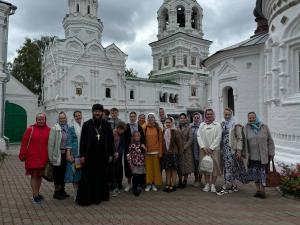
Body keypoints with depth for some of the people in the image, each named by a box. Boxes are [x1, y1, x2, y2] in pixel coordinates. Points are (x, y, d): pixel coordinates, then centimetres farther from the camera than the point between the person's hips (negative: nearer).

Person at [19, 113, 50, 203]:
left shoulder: (48, 130, 3)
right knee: (34, 175, 2)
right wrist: (22, 155, -5)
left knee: (39, 175, 13)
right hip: (32, 157, -3)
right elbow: (24, 143, -4)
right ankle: (35, 195, 11)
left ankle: (37, 193, 28)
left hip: (43, 158, 3)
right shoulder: (30, 129, -3)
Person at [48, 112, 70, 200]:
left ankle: (62, 190, 30)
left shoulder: (68, 128, 5)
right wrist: (51, 155, -14)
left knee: (64, 172, 15)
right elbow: (51, 143, -12)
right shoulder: (55, 128, -10)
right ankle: (56, 192, 20)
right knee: (57, 173, 5)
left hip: (66, 153, 5)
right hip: (58, 154, -5)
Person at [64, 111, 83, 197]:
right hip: (75, 153, -2)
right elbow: (69, 142, -2)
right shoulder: (71, 128, 2)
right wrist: (68, 154, -11)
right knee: (75, 173, 1)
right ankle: (76, 194, 12)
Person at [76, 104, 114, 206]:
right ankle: (85, 198, 15)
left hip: (102, 156, 2)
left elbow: (111, 140, 5)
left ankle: (100, 196, 23)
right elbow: (82, 141, 0)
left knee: (102, 177, 9)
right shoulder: (86, 125, 0)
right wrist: (82, 155, -5)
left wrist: (110, 154, 2)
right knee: (88, 177, 3)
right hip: (89, 156, -1)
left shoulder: (107, 125, 3)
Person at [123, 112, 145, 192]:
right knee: (128, 165, 4)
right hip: (128, 149, -1)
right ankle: (129, 183, 19)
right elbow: (124, 138, -4)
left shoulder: (140, 127, 6)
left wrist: (142, 144, -11)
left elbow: (143, 137, 4)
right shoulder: (126, 126, 3)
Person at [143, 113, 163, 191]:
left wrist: (160, 152, -2)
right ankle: (148, 183, 14)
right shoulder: (145, 128, 3)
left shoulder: (158, 129, 4)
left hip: (155, 151, 0)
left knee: (156, 167, 3)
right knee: (148, 167, 2)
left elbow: (160, 141, 2)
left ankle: (154, 184, 15)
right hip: (147, 151, 0)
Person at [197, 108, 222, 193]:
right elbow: (199, 136, 4)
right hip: (204, 149, 2)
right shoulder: (202, 125, 11)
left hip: (214, 149, -2)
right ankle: (207, 184, 15)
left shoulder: (217, 125, 3)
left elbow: (218, 137, -5)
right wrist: (203, 147, -8)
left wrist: (211, 148, -11)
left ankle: (213, 184, 8)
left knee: (214, 166, -2)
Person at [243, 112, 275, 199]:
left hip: (263, 155, -1)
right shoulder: (246, 128, 1)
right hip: (252, 156, 1)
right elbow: (244, 142, 2)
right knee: (254, 172, 8)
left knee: (263, 172, 1)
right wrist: (244, 153, 0)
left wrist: (271, 153, 1)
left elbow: (270, 141, 3)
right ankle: (258, 189, 23)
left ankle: (262, 190, 15)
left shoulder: (264, 127, 1)